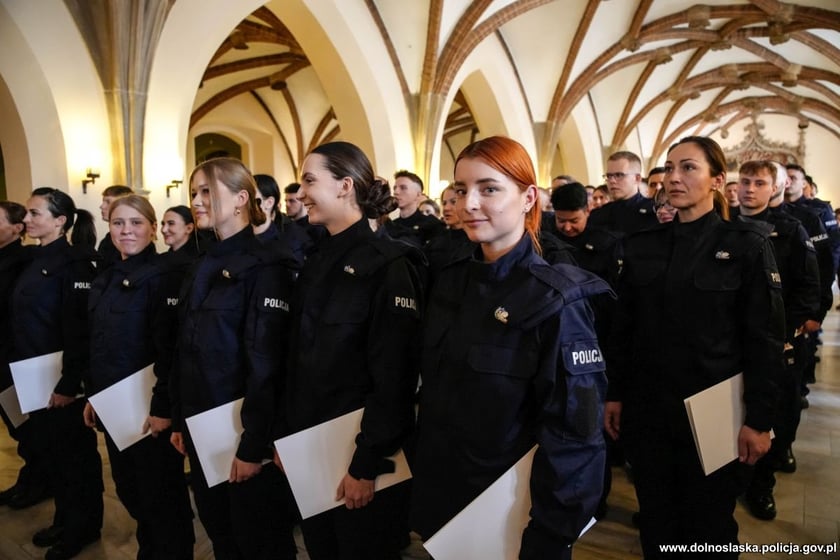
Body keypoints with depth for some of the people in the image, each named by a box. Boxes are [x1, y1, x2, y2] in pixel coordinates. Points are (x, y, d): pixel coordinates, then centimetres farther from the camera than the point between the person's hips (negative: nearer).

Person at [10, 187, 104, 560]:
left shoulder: (73, 264, -17)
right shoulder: (34, 262, 10)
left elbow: (79, 331, -21)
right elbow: (20, 322, 14)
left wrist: (69, 384, -22)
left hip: (63, 382, -8)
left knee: (76, 453, 7)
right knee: (49, 451, 19)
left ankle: (84, 527, 25)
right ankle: (65, 521, 36)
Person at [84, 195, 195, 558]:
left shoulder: (164, 277, -14)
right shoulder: (104, 281, 10)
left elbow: (170, 349, -19)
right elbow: (97, 347, 16)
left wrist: (163, 406, -21)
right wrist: (92, 396, 15)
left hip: (150, 406, -8)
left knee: (162, 494, 6)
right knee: (129, 489, 21)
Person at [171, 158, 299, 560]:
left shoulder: (264, 267, -14)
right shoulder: (202, 268, 10)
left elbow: (265, 363, -19)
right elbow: (186, 353, 12)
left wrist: (254, 443, -20)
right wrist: (179, 420, 11)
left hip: (243, 432, -7)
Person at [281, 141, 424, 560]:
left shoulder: (387, 265, -16)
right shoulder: (318, 261, 7)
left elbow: (394, 377, -19)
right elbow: (299, 359, 10)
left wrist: (367, 463, -18)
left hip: (358, 450, -7)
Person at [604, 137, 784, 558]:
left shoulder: (746, 244, -4)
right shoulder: (641, 245, 4)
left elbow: (766, 338, -6)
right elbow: (623, 327, 7)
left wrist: (759, 419, -8)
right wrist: (615, 394, 6)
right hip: (646, 408, 3)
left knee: (708, 524, 13)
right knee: (654, 519, 16)